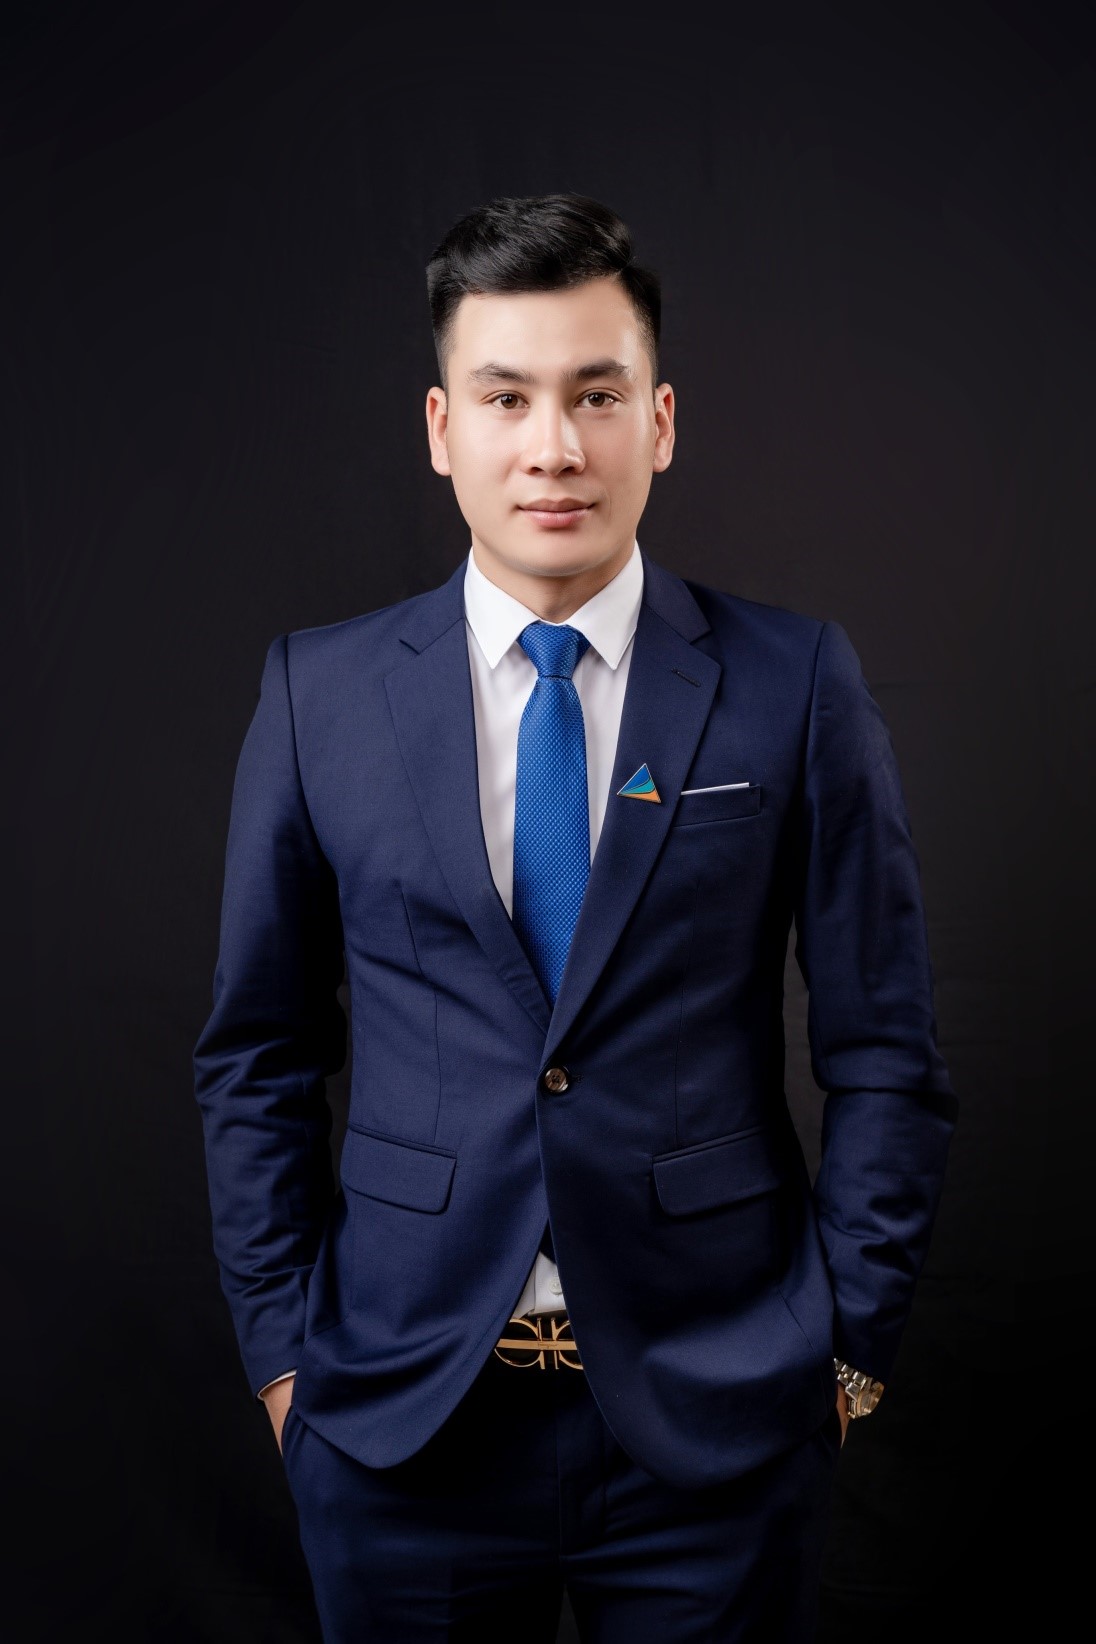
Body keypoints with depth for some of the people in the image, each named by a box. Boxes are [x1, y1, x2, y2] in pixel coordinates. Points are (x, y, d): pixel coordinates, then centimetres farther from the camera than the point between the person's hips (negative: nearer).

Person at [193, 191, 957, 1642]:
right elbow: (258, 1058, 4)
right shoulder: (319, 692, -1)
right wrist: (284, 1350, 2)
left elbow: (884, 1058, 0)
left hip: (718, 1422, 0)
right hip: (400, 1414, 1)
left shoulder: (798, 687, -4)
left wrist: (850, 1346, -1)